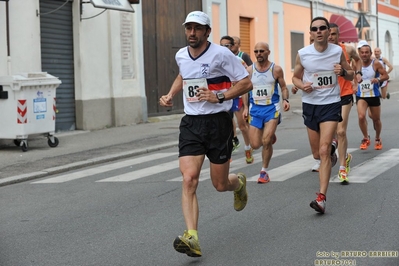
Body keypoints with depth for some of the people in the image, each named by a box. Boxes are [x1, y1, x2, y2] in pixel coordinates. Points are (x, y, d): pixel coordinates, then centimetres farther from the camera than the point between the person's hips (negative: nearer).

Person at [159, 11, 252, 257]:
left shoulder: (221, 54, -10)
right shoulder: (181, 55, 7)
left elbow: (246, 83, -8)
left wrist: (219, 96, -19)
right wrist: (171, 94, 15)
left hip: (218, 123, -4)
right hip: (191, 124, 4)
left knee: (220, 184, 7)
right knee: (189, 179, -15)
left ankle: (239, 182, 45)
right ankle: (192, 238, -20)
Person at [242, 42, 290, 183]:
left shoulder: (276, 69, -3)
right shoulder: (249, 70, 3)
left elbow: (284, 87, 5)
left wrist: (285, 100, -14)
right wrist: (245, 107, 3)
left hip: (272, 108, -3)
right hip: (255, 109, 3)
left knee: (266, 141, -16)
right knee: (255, 145, 0)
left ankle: (264, 171, 3)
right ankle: (270, 136, 37)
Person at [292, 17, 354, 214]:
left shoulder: (338, 52, -3)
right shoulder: (302, 54, -5)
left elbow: (351, 75, 9)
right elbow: (295, 77, 9)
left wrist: (343, 72, -14)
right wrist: (301, 85, -14)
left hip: (331, 104, -2)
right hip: (310, 104, 2)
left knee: (324, 151, -15)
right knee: (317, 150, 14)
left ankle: (321, 198, -18)